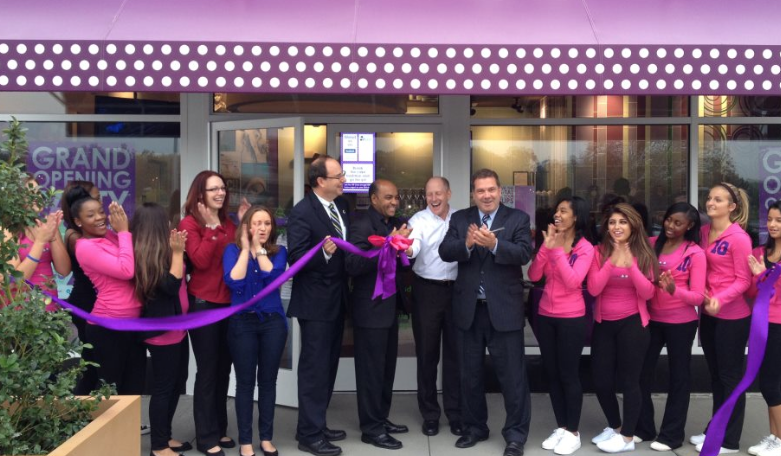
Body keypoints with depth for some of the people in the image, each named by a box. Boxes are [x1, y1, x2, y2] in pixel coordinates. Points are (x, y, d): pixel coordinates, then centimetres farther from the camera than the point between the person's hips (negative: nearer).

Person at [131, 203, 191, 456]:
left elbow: (185, 273, 12)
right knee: (163, 387, 1)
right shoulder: (146, 255, -19)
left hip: (177, 328, 10)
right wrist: (177, 252, -21)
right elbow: (171, 285, -24)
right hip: (162, 331, -10)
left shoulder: (161, 251, 8)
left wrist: (178, 249, 7)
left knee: (177, 383, 17)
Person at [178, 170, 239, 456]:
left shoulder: (229, 225, 12)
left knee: (223, 369, 14)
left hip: (228, 303, 6)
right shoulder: (189, 223, -8)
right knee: (207, 371, 1)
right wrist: (211, 227, -18)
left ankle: (220, 429, 27)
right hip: (202, 304, -6)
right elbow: (201, 260, -20)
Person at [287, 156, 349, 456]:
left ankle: (317, 425, 30)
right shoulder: (302, 212, -17)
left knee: (328, 366, 17)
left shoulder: (341, 205, 8)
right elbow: (295, 258, -22)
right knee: (314, 368, 0)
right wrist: (323, 252, -36)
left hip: (338, 299, 8)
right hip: (316, 302, -8)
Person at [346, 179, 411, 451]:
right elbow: (352, 265, -25)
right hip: (371, 310, -8)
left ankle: (381, 419, 30)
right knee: (371, 369, 0)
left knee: (386, 367, 16)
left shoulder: (395, 225, 10)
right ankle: (371, 428, 11)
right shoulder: (361, 227, -14)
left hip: (390, 308, 8)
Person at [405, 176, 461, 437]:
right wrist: (406, 249, -45)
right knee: (427, 353, 6)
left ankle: (455, 412, 21)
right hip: (427, 291, -2)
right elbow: (414, 246, -24)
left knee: (454, 352, 9)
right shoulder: (418, 220, -5)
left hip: (456, 289, 2)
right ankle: (430, 414, 19)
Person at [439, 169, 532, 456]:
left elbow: (523, 254, -15)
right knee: (470, 374, 15)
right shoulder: (460, 218, 6)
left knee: (512, 375, 3)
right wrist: (467, 244, -26)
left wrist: (494, 244, -31)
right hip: (469, 308, 3)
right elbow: (444, 252, -7)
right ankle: (474, 427, 32)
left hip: (504, 309, -3)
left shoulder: (518, 218, -1)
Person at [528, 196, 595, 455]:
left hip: (571, 318, -5)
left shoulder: (586, 248, -7)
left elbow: (573, 282, -20)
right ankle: (560, 427, 23)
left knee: (569, 374, 1)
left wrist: (557, 250, -19)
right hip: (545, 316, 5)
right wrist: (546, 246, -12)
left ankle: (573, 433, 15)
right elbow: (534, 276, -2)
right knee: (552, 373, 10)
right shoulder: (551, 241, 6)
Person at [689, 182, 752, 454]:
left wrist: (720, 299, -29)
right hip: (708, 314, 7)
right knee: (715, 375, 18)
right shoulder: (704, 232, 6)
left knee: (731, 377, 5)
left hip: (732, 316, -7)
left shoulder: (739, 237, -16)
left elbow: (743, 280, -15)